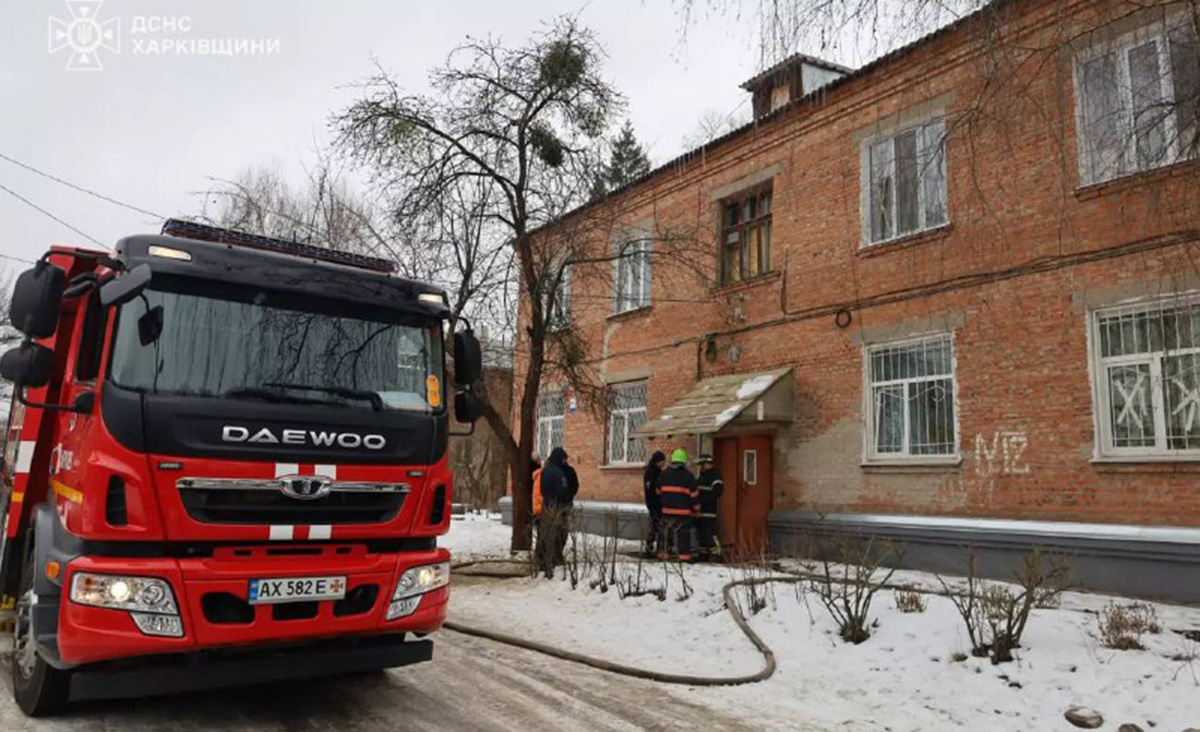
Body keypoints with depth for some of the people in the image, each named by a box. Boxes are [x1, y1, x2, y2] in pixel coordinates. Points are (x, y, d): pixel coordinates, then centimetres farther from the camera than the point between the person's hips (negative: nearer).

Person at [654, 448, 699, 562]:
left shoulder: (664, 474, 6)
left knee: (667, 532, 13)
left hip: (667, 510, 3)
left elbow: (659, 491, 14)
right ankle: (684, 555, -5)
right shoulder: (688, 475, -4)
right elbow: (694, 494, -2)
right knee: (683, 534, -2)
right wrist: (696, 509, 6)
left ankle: (666, 553, 17)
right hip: (684, 510, -3)